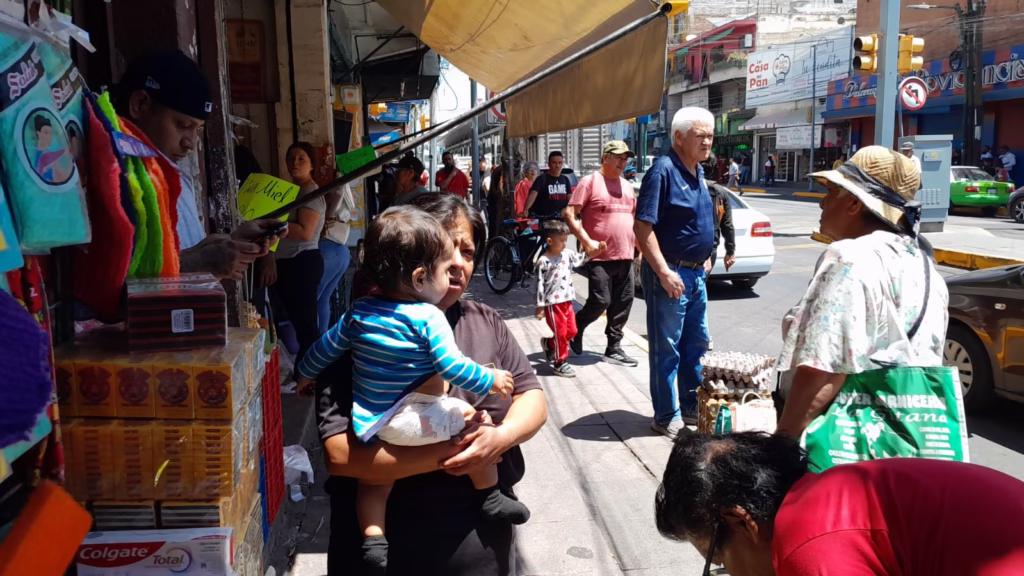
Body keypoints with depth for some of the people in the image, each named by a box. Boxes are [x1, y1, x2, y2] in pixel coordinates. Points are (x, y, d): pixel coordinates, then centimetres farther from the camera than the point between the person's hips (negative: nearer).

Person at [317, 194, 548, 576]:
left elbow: (532, 397, 2)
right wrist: (444, 455, -24)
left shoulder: (486, 321, 4)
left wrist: (500, 437, -18)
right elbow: (340, 454, -20)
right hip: (393, 541, -4)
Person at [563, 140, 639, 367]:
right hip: (600, 256, -6)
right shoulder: (590, 182, -4)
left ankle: (614, 348, 14)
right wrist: (587, 241, -17)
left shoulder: (627, 186, 17)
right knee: (600, 302, -9)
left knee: (623, 304, 5)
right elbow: (569, 214, -10)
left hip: (625, 256, 7)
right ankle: (575, 327, 19)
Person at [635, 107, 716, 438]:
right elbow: (643, 227, -21)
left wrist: (706, 258, 17)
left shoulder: (699, 172, 11)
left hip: (696, 274, 9)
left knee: (696, 343, 17)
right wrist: (664, 272, -24)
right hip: (670, 274, -9)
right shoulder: (664, 170, -16)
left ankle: (692, 407, 32)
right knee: (667, 349, 2)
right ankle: (667, 417, 13)